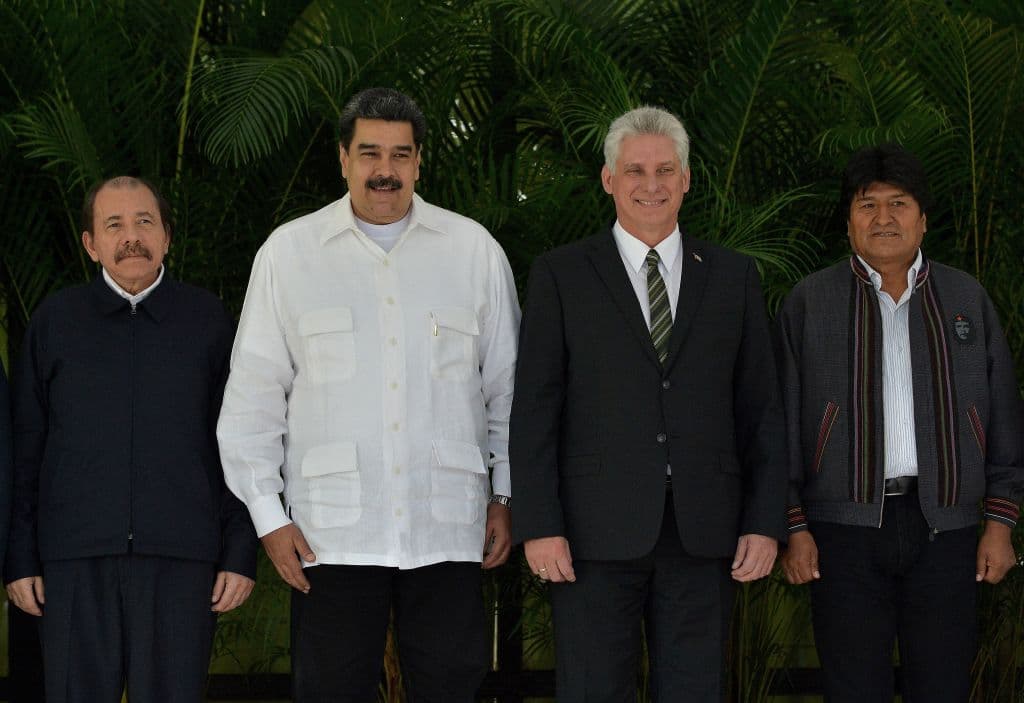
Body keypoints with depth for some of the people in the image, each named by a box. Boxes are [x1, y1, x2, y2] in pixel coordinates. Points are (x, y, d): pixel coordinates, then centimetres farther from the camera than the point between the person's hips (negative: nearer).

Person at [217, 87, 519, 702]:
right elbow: (254, 397, 7)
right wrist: (268, 513, 2)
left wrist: (507, 496, 10)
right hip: (331, 533, -1)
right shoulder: (290, 252, 6)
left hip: (447, 530, 1)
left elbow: (506, 386, 13)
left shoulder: (474, 249, 8)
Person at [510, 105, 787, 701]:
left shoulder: (734, 276, 11)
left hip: (703, 536, 2)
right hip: (596, 534, -2)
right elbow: (535, 408, 1)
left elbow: (762, 410, 10)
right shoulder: (561, 276, 5)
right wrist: (539, 526, -8)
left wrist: (766, 523, 2)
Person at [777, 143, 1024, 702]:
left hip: (944, 528, 1)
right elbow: (783, 421, 2)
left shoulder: (967, 299, 10)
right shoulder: (809, 303, 5)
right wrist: (793, 528, -4)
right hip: (846, 528, -1)